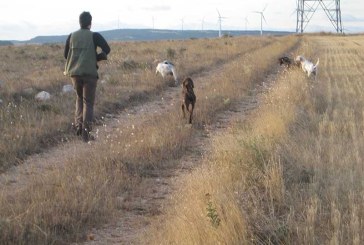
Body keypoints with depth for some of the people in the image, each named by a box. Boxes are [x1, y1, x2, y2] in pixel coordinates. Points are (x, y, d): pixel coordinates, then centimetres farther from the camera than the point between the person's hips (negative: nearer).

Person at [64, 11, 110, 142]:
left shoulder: (71, 36, 8)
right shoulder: (94, 36, -3)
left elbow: (66, 54, 11)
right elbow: (106, 49, -11)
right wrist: (96, 58, 4)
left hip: (74, 72, 3)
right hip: (90, 72, -3)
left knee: (80, 98, 23)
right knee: (88, 102, 3)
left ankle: (78, 124, 9)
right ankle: (86, 128, -12)